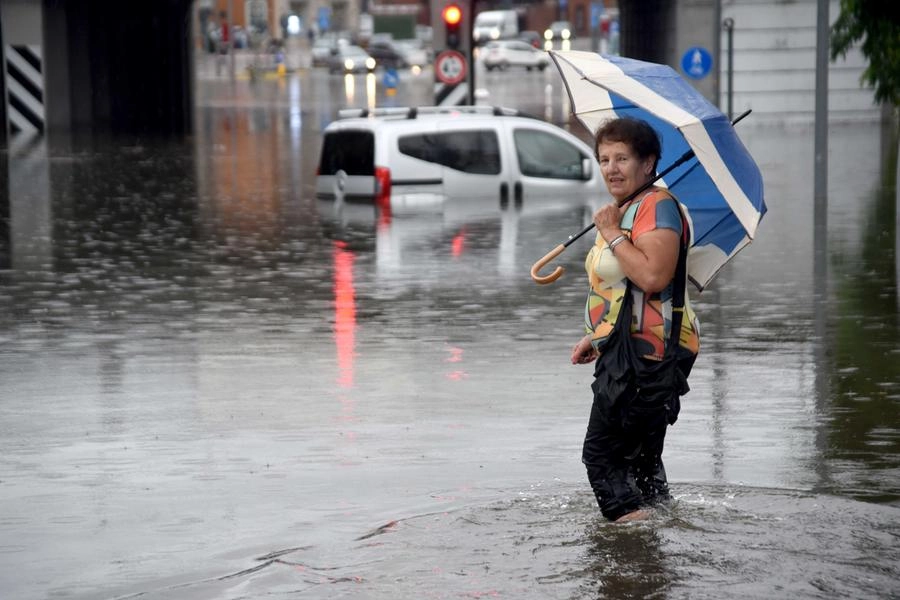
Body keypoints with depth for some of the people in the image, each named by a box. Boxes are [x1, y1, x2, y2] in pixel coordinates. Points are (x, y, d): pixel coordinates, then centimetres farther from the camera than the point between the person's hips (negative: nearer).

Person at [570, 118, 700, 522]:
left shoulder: (656, 205, -14)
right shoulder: (626, 210, 21)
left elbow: (653, 276, -30)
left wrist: (612, 234, -20)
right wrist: (596, 338, 24)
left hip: (646, 354, -11)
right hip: (627, 352, 11)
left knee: (602, 455, -10)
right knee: (640, 457, 18)